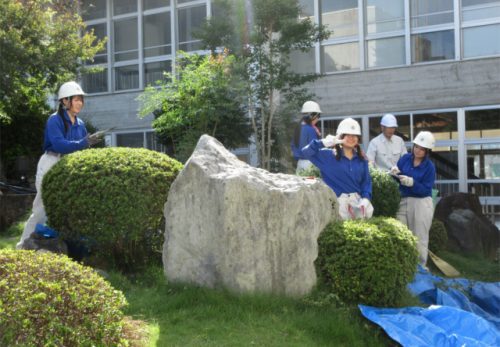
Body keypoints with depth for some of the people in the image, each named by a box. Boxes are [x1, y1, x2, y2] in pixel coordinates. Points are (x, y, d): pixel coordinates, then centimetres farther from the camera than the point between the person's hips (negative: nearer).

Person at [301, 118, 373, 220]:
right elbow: (306, 152, -8)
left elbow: (366, 180, 11)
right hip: (339, 201, -4)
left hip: (358, 200, 4)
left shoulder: (361, 159, 12)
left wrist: (365, 198, -5)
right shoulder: (328, 155, 1)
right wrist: (325, 142, -18)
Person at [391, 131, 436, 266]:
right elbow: (399, 177, 2)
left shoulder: (429, 166, -9)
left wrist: (411, 182, -27)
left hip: (421, 204, -4)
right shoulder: (405, 158, 1)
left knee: (420, 238, 7)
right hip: (403, 201, 4)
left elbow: (426, 190, -15)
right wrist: (395, 173, -19)